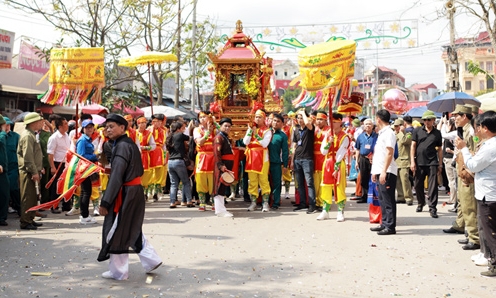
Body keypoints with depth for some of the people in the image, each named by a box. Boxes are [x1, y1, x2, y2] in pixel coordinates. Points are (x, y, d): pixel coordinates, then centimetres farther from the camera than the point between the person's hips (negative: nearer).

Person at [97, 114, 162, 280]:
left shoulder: (121, 146, -18)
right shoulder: (130, 144, 11)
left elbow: (116, 177, -23)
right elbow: (139, 171, 19)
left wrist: (105, 202, -22)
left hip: (124, 194, -9)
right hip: (135, 191, 9)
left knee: (117, 233, 3)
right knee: (133, 230, 20)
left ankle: (118, 272, 15)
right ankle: (152, 260, 24)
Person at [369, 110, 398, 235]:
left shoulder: (388, 133, -12)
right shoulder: (382, 133, 17)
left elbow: (389, 153, -19)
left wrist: (384, 171, -24)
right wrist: (375, 171, 20)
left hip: (387, 172, -10)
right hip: (380, 172, 10)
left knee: (388, 200, -5)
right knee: (382, 199, 13)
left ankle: (390, 226, 0)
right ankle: (384, 224, 21)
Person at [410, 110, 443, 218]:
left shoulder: (437, 133, 7)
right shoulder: (417, 131, 4)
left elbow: (440, 149, 10)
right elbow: (413, 146, 3)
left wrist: (440, 164, 7)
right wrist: (412, 161, -4)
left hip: (432, 163, -1)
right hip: (419, 163, 1)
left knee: (433, 187, -4)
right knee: (418, 185, 10)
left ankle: (432, 208, 1)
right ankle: (421, 203, 31)